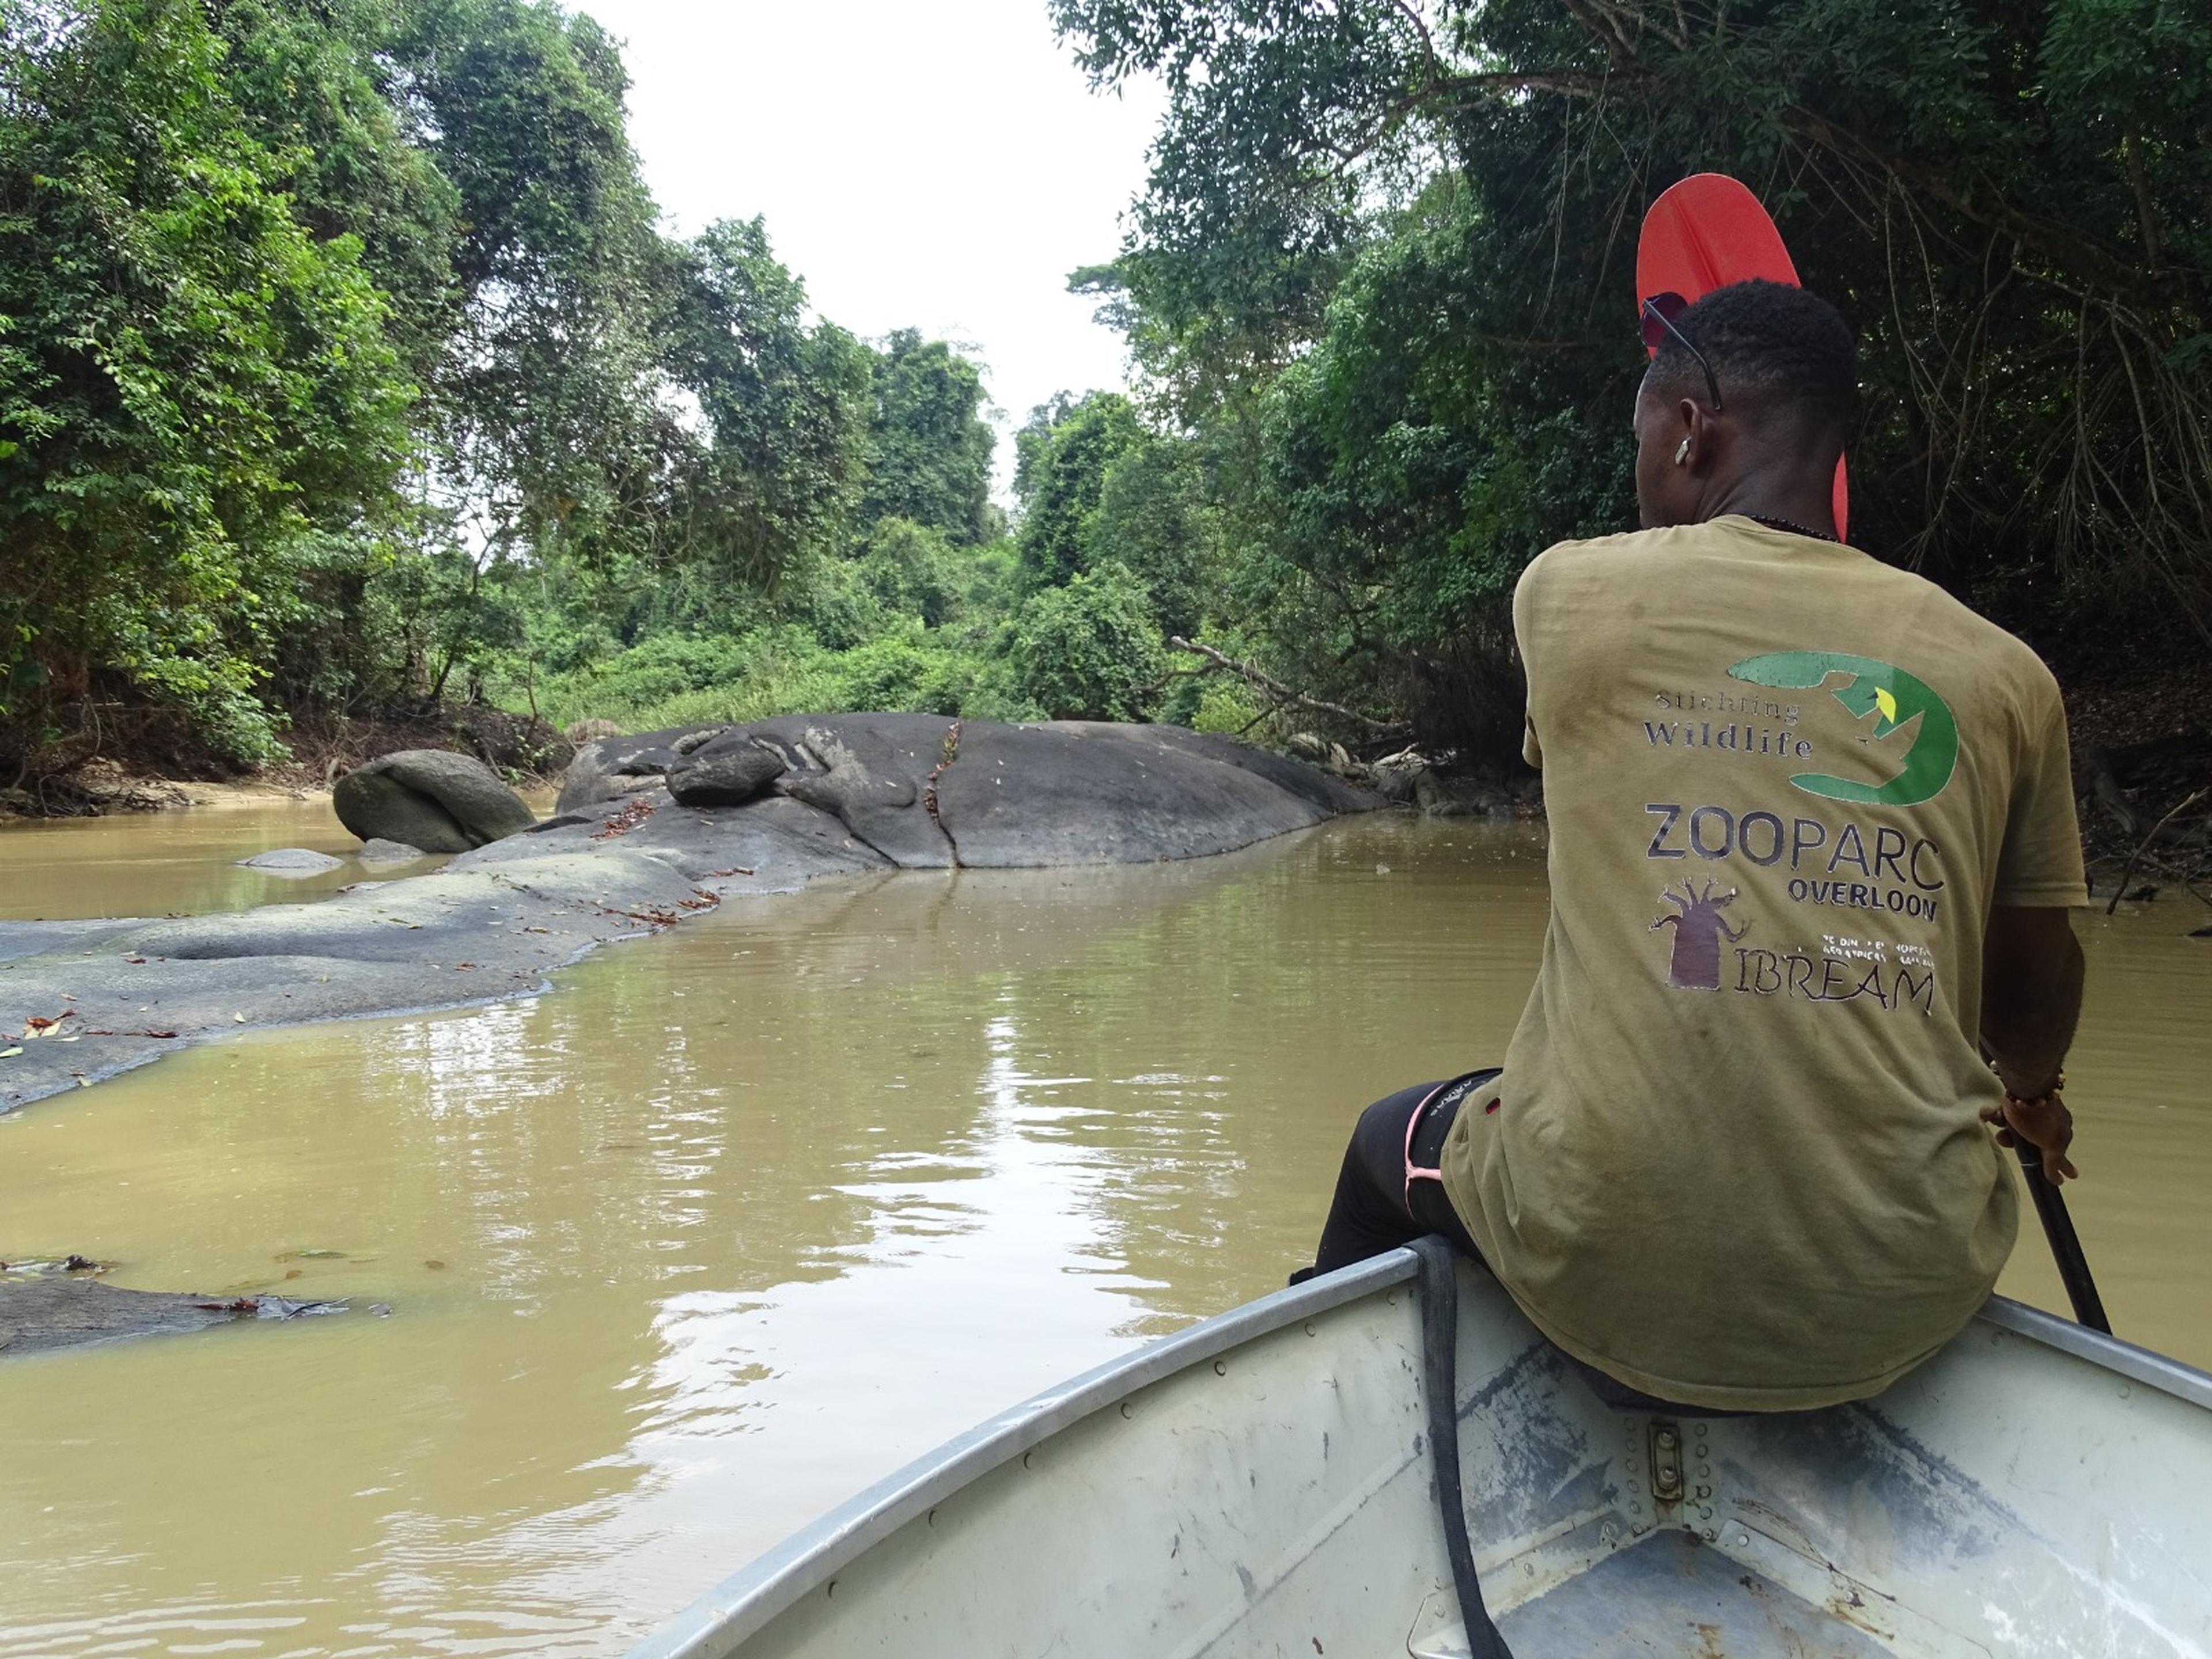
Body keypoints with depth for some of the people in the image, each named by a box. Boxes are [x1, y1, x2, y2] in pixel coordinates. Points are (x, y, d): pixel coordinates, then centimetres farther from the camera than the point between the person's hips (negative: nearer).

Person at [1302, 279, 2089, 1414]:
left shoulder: (1569, 592, -3)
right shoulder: (2005, 674, 3)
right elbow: (2037, 997, 13)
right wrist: (2025, 1094, 35)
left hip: (1607, 1276, -2)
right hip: (1904, 1305, 3)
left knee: (1390, 1140, 29)